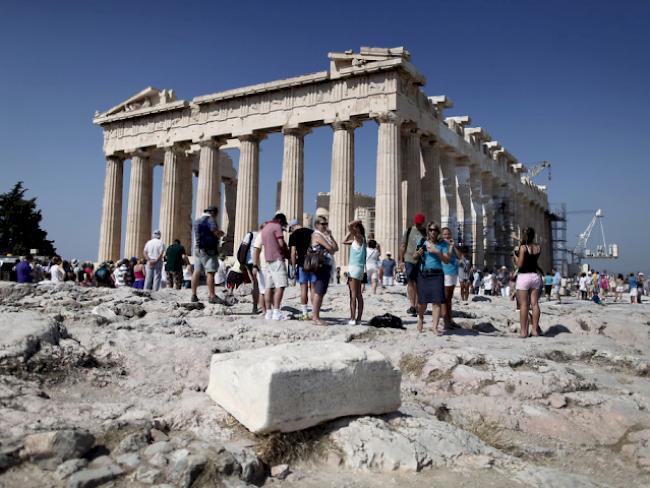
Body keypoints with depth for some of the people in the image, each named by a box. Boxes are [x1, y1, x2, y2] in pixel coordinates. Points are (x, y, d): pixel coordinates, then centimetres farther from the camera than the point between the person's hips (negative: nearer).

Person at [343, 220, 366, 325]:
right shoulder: (356, 240, 16)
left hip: (355, 268, -9)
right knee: (358, 295, 10)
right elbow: (344, 242, 29)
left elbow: (349, 226, -23)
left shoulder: (360, 238, -10)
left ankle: (353, 319, -10)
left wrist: (357, 222, -5)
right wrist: (350, 232, 21)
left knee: (353, 295, -9)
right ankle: (358, 319, 14)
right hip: (357, 269, 9)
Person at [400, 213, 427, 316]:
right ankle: (412, 305, -6)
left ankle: (416, 306, 12)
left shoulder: (425, 232, 8)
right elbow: (403, 246, 5)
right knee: (411, 282, -5)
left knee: (418, 284, 6)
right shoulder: (409, 231, 4)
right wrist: (401, 260, 1)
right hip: (409, 260, -2)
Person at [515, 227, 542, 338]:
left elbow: (519, 265, -13)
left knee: (523, 305, -2)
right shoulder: (538, 248, 4)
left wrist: (516, 255, 5)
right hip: (535, 276, 5)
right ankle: (535, 329, 12)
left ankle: (523, 330, 0)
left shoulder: (523, 247, -10)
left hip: (523, 277, -4)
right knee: (535, 304, 8)